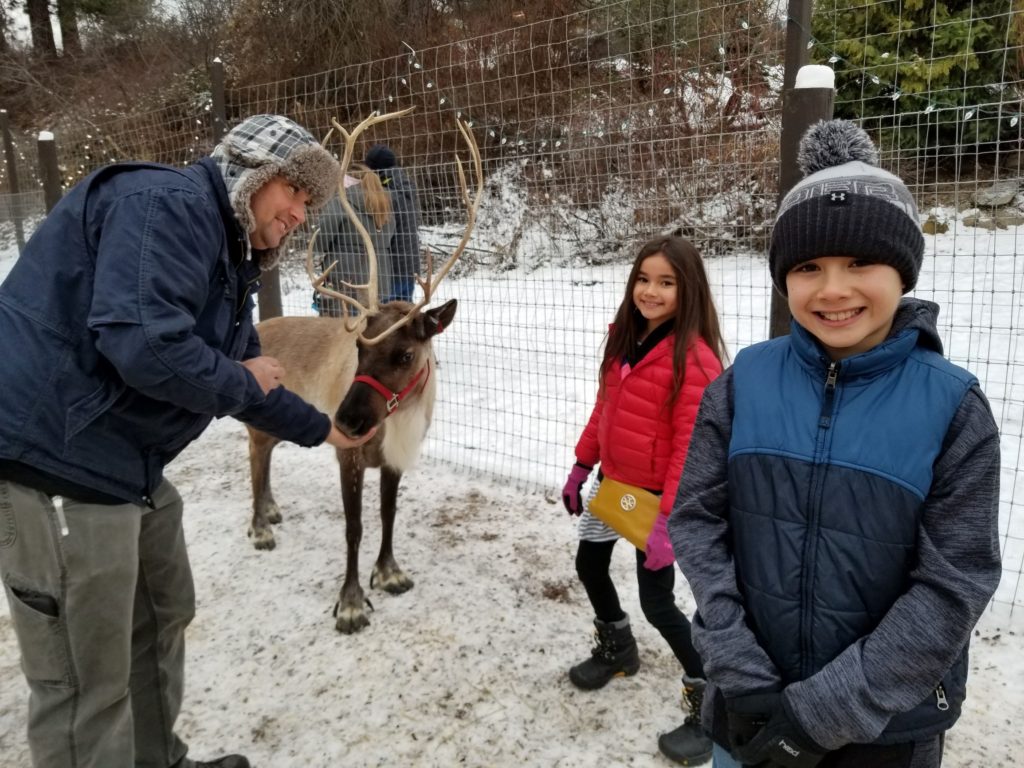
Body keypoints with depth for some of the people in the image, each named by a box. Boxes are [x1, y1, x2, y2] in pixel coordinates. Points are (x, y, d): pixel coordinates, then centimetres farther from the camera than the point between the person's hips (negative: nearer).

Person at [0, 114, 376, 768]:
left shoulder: (229, 258, 16)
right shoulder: (166, 203, -16)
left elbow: (250, 381, 26)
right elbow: (143, 342, -30)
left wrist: (321, 429, 33)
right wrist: (241, 381, -12)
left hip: (126, 466, 11)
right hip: (56, 459, -11)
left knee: (162, 616, 23)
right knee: (89, 680, 1)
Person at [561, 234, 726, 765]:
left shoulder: (693, 357, -23)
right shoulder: (625, 338, 2)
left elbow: (693, 447, -24)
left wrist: (669, 519, -25)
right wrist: (581, 466, 13)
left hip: (656, 496, -8)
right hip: (613, 482, 9)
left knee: (657, 602, -3)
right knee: (589, 566, 22)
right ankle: (617, 649, 48)